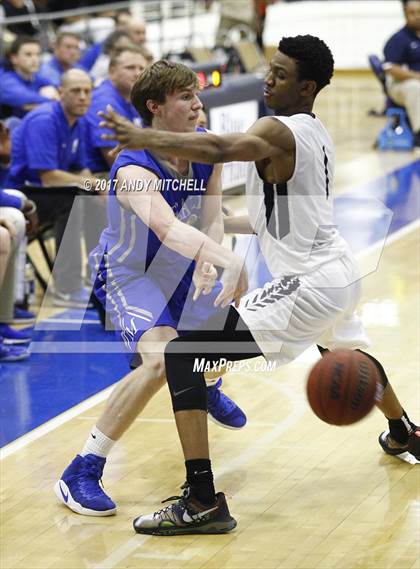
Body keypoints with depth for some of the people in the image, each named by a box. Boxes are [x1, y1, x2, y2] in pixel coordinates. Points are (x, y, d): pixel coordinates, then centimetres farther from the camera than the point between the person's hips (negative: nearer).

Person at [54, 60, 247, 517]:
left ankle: (208, 388, 58)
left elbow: (212, 219, -16)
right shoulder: (134, 170, -35)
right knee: (160, 361, -31)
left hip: (183, 269, 8)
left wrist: (207, 266, -36)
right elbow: (167, 227, -52)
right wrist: (230, 262, -65)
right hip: (131, 275, -8)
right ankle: (81, 474, -24)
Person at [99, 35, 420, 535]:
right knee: (345, 348, 42)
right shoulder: (316, 132, 11)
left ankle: (203, 502, -18)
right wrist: (231, 224, 24)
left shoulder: (277, 131, -17)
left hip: (307, 284, -10)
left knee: (183, 354, -12)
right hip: (339, 270, 10)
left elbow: (220, 149, -39)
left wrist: (146, 139, -48)